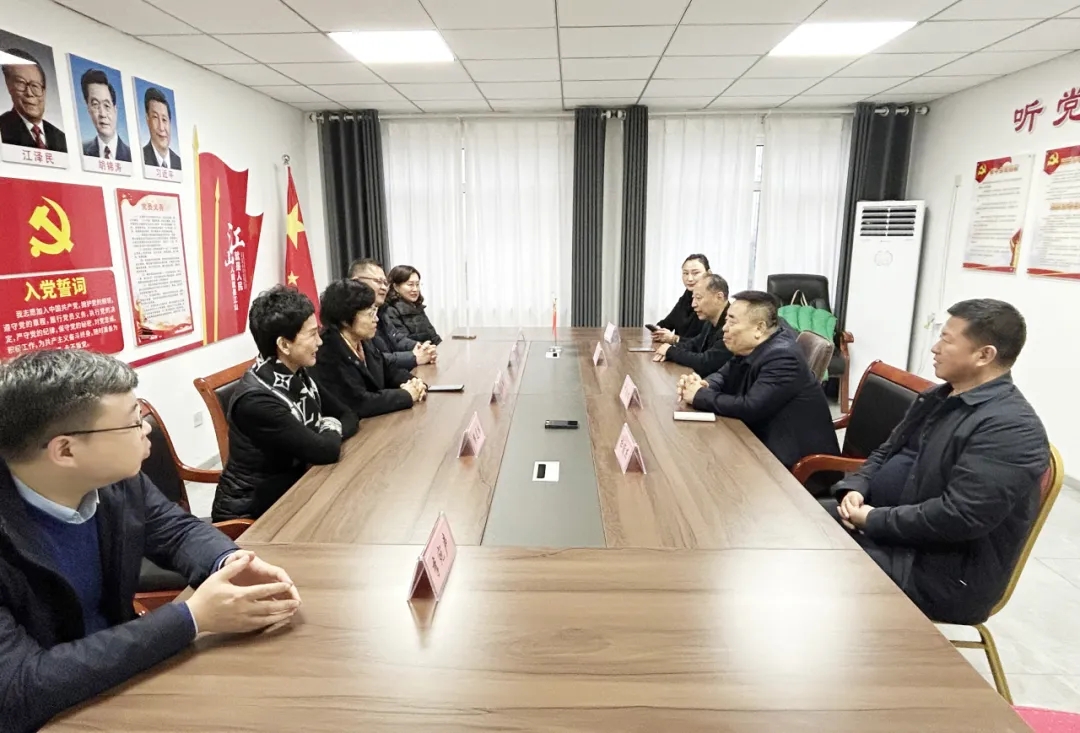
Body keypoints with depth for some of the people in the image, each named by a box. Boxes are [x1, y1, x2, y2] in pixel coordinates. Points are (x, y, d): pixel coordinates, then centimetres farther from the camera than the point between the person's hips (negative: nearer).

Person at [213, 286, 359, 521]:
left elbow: (349, 417, 3)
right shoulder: (257, 399, -26)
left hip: (292, 486, 7)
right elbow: (326, 451, -27)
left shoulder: (298, 375, -2)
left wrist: (330, 430, -16)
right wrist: (331, 429, -7)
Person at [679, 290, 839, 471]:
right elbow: (723, 375, 11)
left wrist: (700, 396, -19)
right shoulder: (749, 348, 2)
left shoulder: (782, 357, -24)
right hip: (769, 443, 8)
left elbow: (749, 408, -30)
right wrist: (704, 386, -12)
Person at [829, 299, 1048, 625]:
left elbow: (959, 517, -26)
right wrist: (856, 488, -4)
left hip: (945, 573, -8)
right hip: (896, 533, 8)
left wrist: (873, 521, -19)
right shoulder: (938, 397, 9)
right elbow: (887, 451, 15)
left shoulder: (1011, 429, -19)